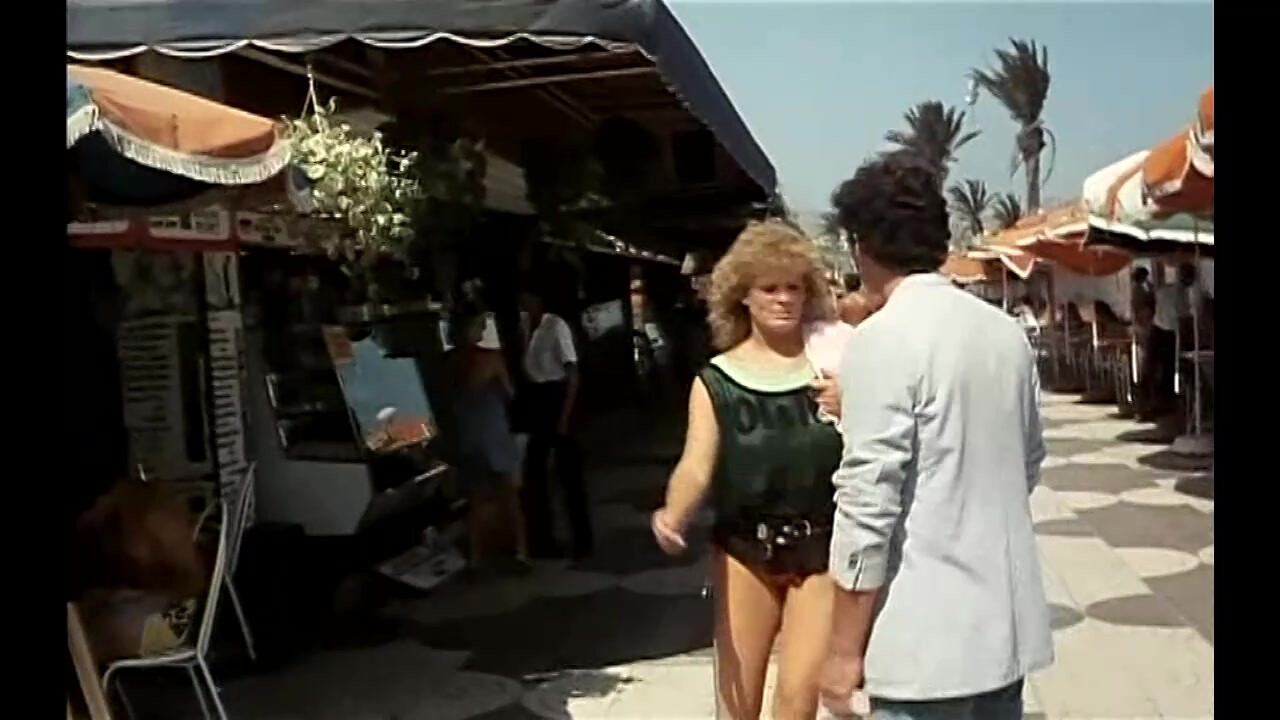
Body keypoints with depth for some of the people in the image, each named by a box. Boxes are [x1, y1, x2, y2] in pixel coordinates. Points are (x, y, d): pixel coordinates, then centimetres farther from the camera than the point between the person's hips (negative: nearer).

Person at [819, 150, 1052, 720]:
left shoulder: (882, 340, -16)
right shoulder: (1007, 332, 6)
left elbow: (869, 505, -18)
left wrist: (845, 648, -11)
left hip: (928, 634, -7)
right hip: (1007, 623, 7)